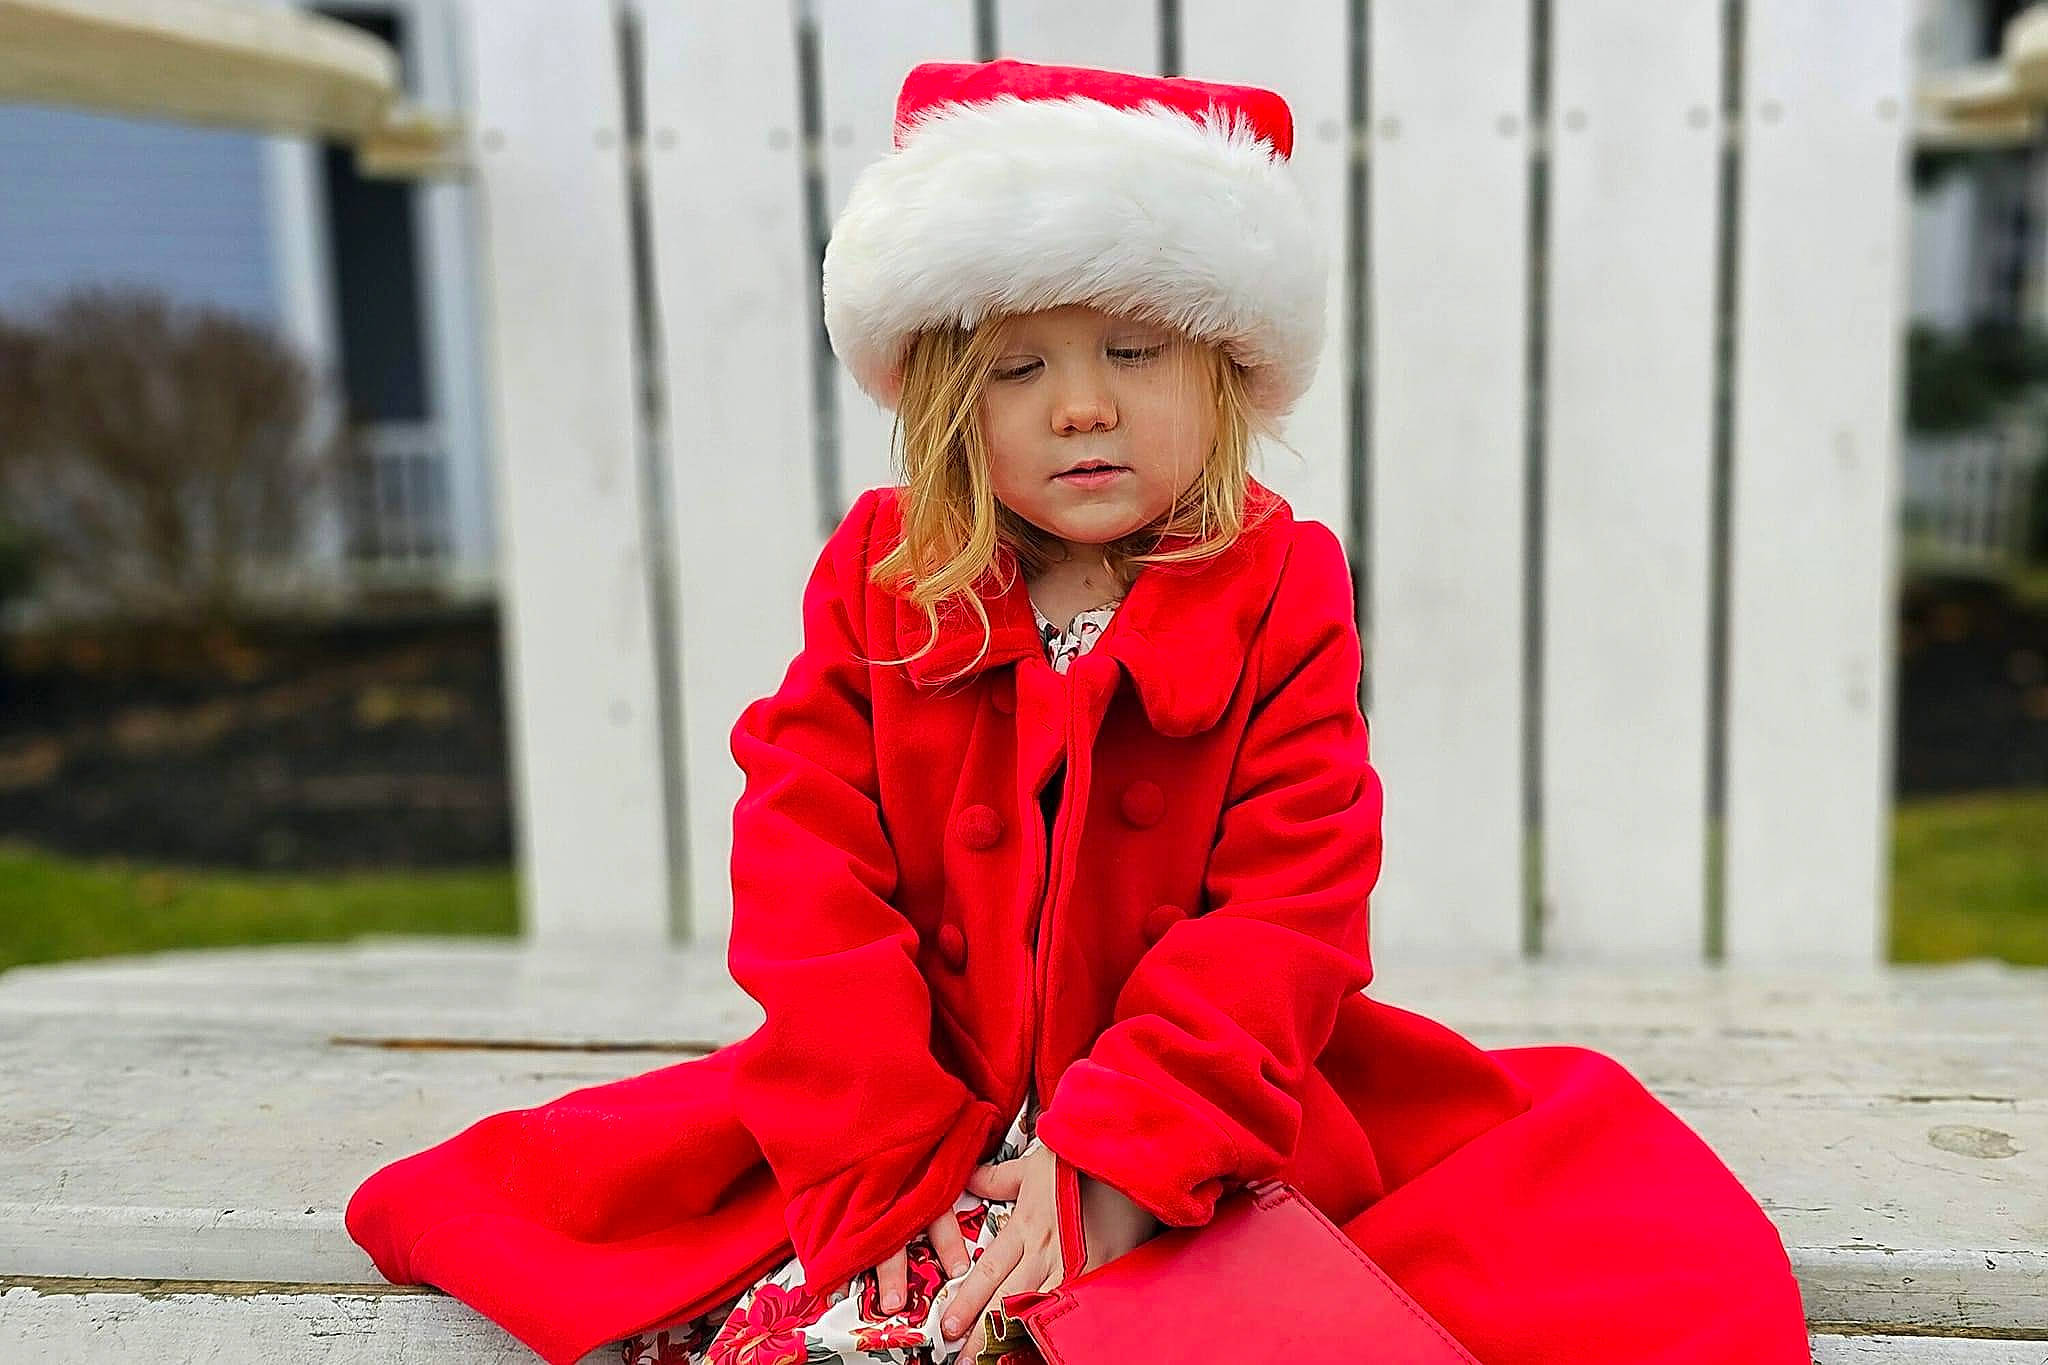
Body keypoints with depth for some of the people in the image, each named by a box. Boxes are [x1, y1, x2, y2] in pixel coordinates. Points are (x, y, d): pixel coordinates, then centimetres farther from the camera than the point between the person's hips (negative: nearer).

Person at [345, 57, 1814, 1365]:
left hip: (1214, 1103, 0)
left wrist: (1115, 1166, -24)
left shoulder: (1281, 596, -6)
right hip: (926, 1095, 1)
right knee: (535, 1189, -12)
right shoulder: (879, 580, -2)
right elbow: (809, 880, -8)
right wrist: (895, 1168, -18)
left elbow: (1288, 908, -14)